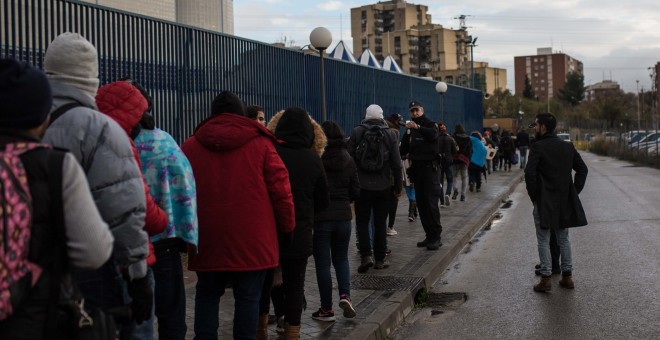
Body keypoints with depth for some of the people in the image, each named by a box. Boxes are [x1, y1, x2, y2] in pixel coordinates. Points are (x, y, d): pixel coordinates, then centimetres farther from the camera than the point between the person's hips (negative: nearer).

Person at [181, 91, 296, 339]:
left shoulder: (189, 146, 6)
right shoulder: (260, 144, -1)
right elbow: (280, 191, -4)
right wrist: (287, 226, 7)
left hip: (208, 238, 2)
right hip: (251, 239, -2)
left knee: (207, 295, 16)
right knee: (248, 298, 6)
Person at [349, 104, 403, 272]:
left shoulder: (356, 132, -3)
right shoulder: (390, 134, -1)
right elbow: (396, 164, -2)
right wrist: (398, 186, 7)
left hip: (362, 186, -1)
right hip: (383, 187, 1)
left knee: (362, 221, 8)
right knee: (380, 223, 10)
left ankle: (366, 256, -5)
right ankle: (380, 259, 14)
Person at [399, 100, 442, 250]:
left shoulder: (430, 124, -1)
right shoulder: (410, 128, 16)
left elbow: (434, 134, -24)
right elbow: (404, 149, 11)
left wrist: (418, 127, -35)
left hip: (430, 167, -6)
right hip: (416, 167, 6)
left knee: (431, 203, -10)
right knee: (421, 204, 7)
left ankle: (436, 237, -6)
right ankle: (429, 235, 14)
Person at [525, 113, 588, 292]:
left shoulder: (538, 147, -12)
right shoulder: (568, 147, 7)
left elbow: (529, 172, -21)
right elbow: (582, 169, 9)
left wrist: (533, 195, -9)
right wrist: (574, 191, 10)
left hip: (544, 201, -5)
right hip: (565, 201, 5)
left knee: (543, 240, 3)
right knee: (563, 238, 16)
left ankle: (546, 278, 2)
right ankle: (567, 276, 19)